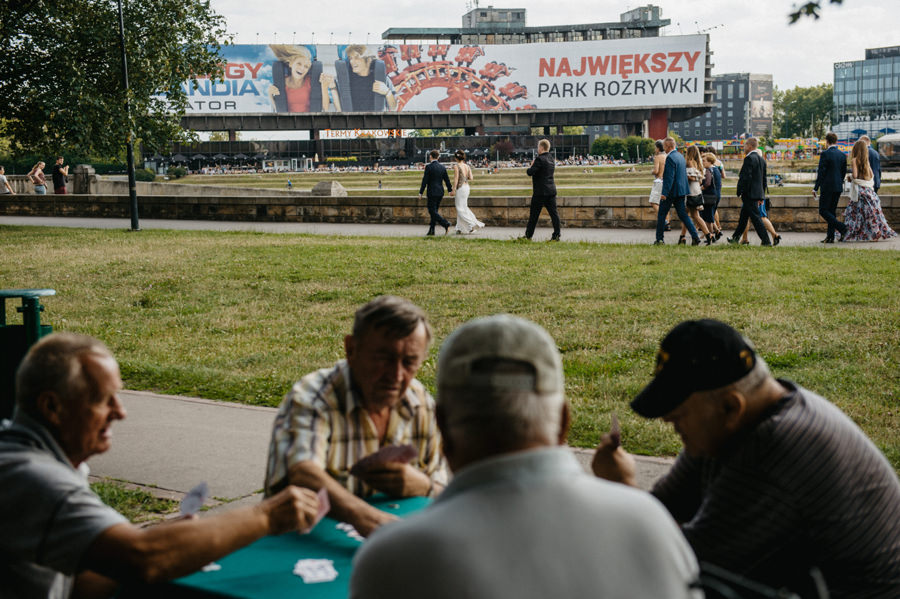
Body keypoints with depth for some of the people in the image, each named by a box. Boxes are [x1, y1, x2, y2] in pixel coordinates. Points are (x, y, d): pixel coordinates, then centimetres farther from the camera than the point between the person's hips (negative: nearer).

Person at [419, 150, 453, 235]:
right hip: (440, 192, 7)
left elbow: (425, 181, -12)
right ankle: (431, 230, 14)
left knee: (433, 211, -4)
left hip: (432, 192, -7)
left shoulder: (428, 167, -11)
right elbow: (447, 180, 10)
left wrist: (420, 193, -6)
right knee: (434, 211, 13)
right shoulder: (442, 167, 6)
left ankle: (446, 224, -21)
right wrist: (450, 190, 20)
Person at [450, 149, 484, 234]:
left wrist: (453, 190, -10)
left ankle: (474, 224, -8)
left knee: (461, 209, -1)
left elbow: (456, 179, -15)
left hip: (460, 187, -8)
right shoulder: (467, 166, 7)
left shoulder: (456, 166, -12)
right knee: (462, 207, 13)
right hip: (467, 186, 8)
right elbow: (471, 178, 4)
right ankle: (460, 228, 14)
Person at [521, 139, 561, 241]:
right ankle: (556, 235, 2)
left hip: (540, 191, -7)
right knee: (553, 213, 5)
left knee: (534, 214, 2)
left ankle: (528, 235, 8)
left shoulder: (539, 159, -15)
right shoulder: (551, 158, 11)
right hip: (551, 190, 7)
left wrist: (530, 167, 2)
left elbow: (530, 172, -20)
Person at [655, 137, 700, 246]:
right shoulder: (680, 156, 12)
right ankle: (695, 237, -2)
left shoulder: (670, 158, -16)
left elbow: (669, 177, -22)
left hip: (671, 191, -8)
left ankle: (659, 239, 9)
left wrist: (664, 193, -24)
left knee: (661, 215, 4)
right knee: (683, 215, 8)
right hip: (681, 190, 8)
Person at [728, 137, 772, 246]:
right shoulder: (761, 159, 13)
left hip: (749, 193, -9)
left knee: (755, 218, -7)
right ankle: (736, 238, 28)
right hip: (758, 193, 9)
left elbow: (745, 177, -21)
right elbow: (764, 179, 16)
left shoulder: (749, 158, -15)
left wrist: (739, 192, -16)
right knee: (743, 217, 19)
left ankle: (766, 241, -9)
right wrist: (762, 196, 20)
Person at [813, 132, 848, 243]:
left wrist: (815, 188, -9)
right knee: (831, 211, 12)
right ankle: (830, 236, 9)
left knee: (823, 211, -1)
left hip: (827, 187, -7)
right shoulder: (842, 155, 8)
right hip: (838, 188, 7)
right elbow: (844, 172, 13)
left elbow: (821, 172, -14)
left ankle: (842, 228, -16)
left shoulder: (825, 154, -11)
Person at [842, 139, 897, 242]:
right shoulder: (866, 161, 11)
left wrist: (849, 176, 4)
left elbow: (855, 175, -16)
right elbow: (872, 175, 13)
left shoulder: (854, 160, -8)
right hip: (868, 188, 7)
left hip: (860, 188, -7)